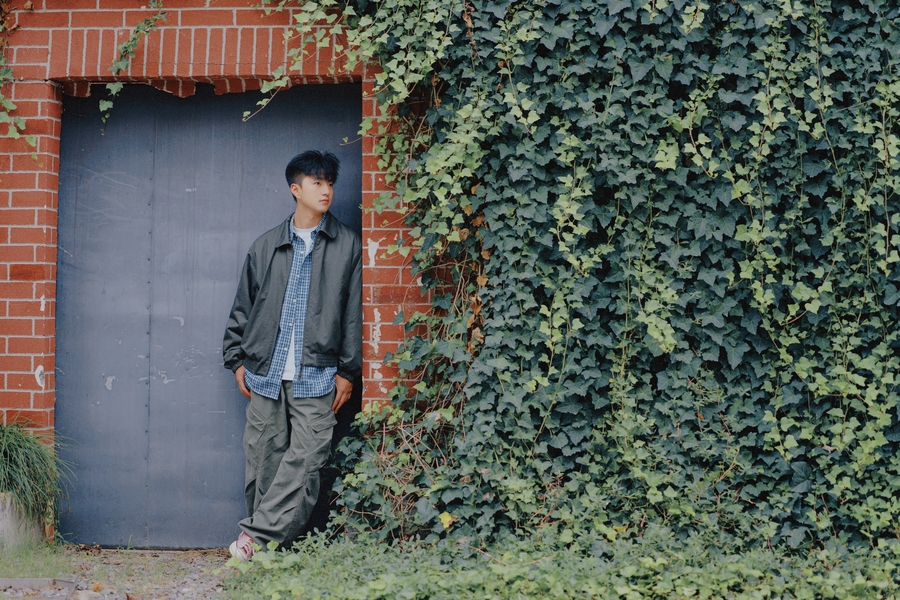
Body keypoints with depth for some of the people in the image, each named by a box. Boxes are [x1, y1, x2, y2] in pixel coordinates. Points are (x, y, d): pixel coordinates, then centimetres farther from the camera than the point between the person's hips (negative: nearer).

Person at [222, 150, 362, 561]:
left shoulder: (347, 245, 7)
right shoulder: (266, 246, 11)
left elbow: (353, 312, 6)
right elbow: (243, 307, 17)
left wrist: (348, 370, 2)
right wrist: (237, 359, 11)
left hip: (316, 376, -2)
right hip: (265, 372, 2)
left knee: (305, 461, -12)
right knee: (264, 460, 2)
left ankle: (255, 537, -10)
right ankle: (269, 548, 9)